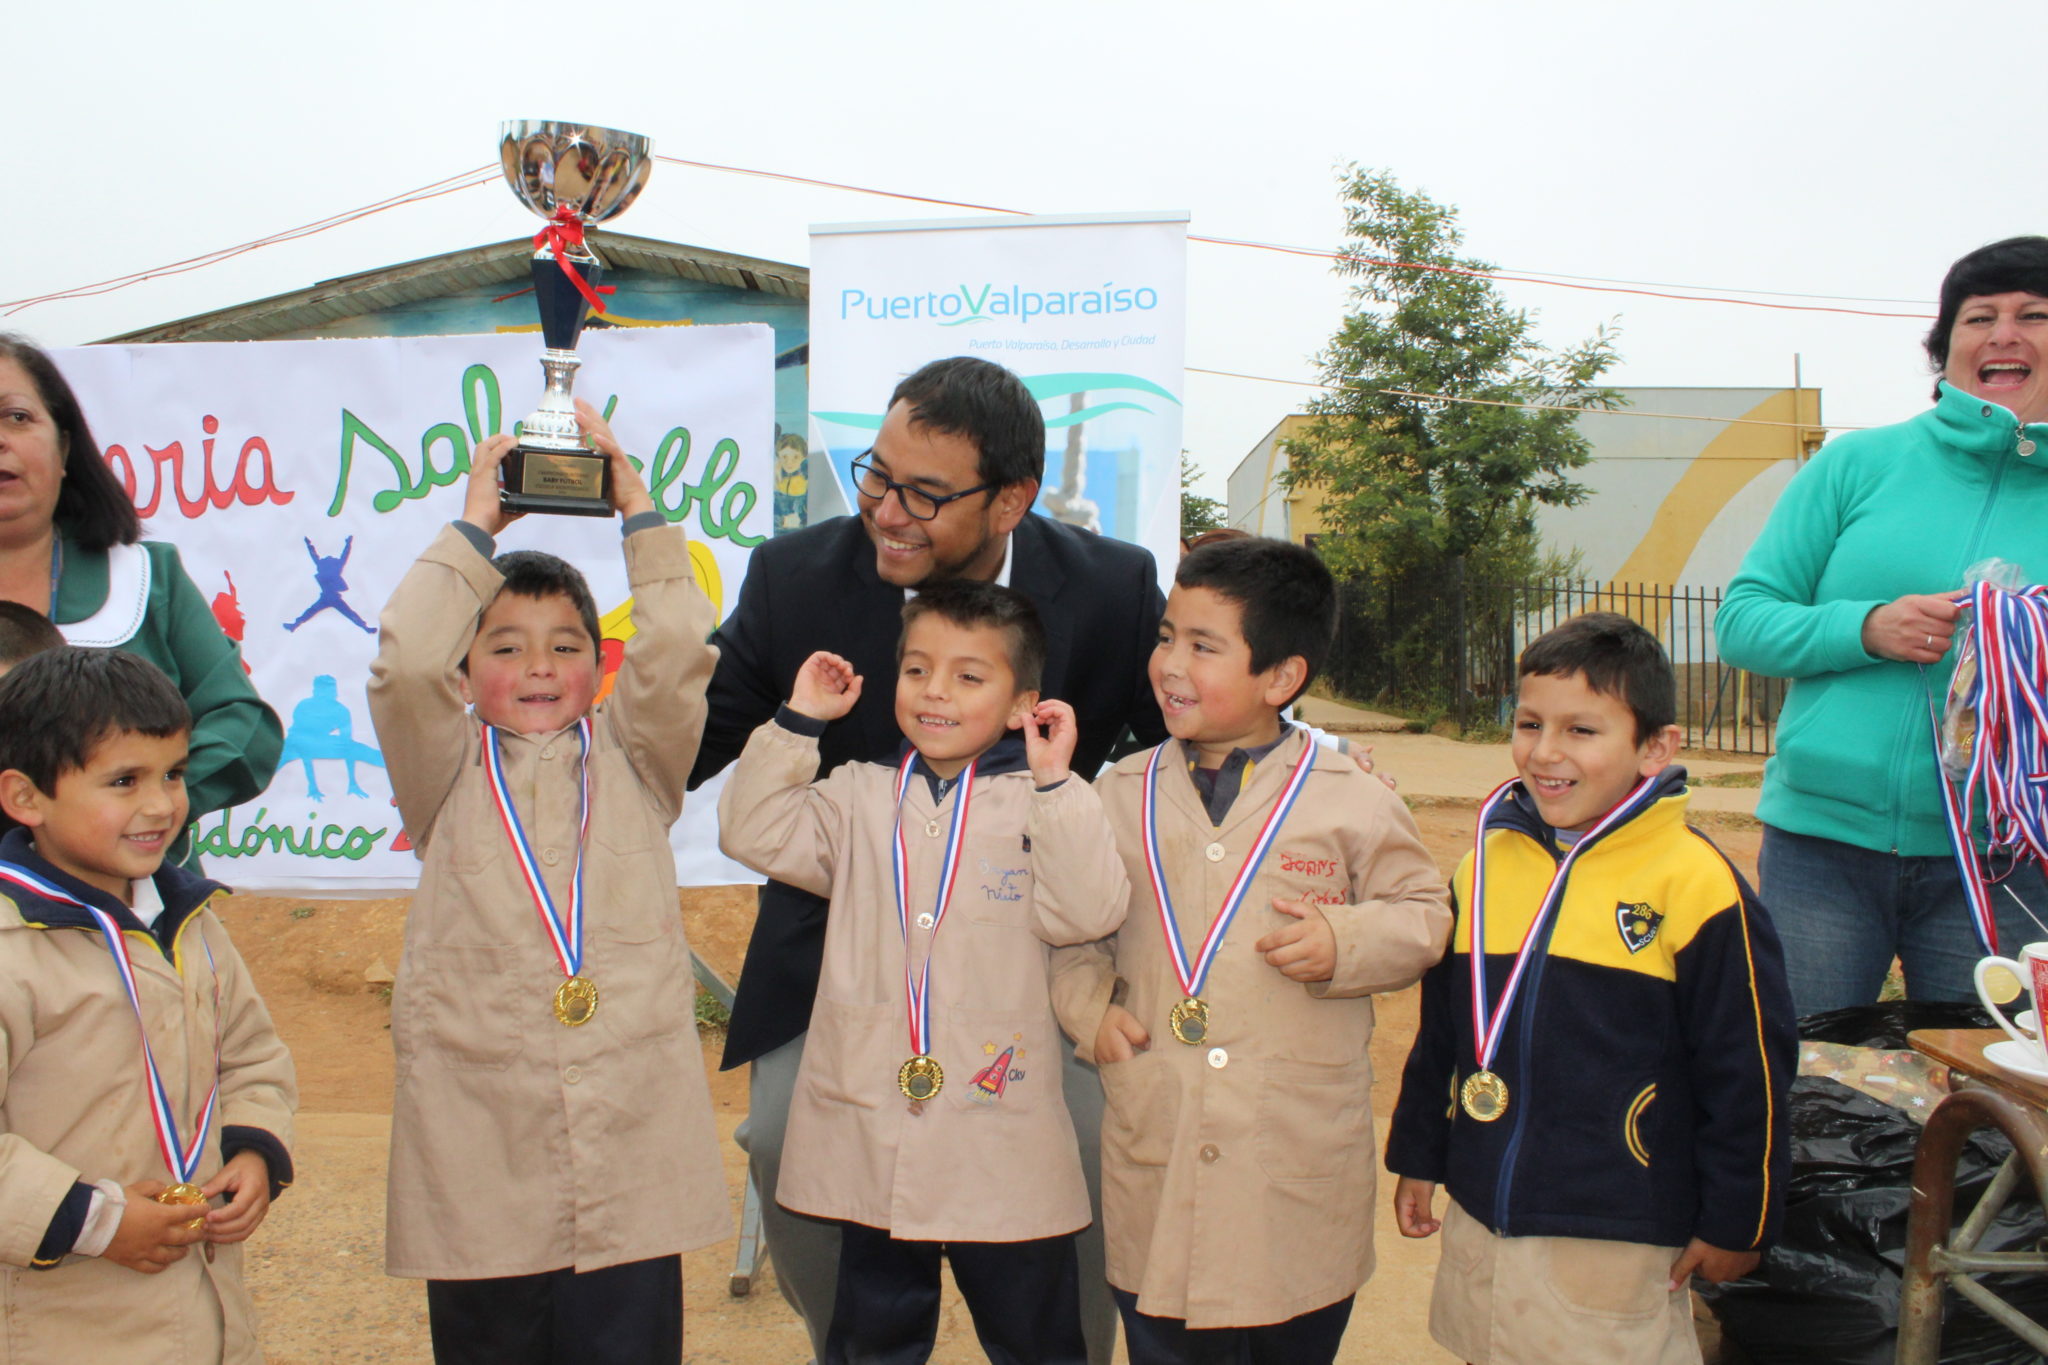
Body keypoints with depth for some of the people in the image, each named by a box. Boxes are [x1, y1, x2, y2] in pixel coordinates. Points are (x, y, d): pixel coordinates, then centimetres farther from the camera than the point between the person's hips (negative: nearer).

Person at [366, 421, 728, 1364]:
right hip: (480, 1151, 0)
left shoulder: (629, 762, 12)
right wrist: (474, 528, -2)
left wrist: (639, 515, 1)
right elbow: (405, 666, -7)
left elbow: (675, 659, -4)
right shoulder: (448, 773, 10)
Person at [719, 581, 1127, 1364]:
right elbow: (752, 834, -2)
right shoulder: (861, 798, 7)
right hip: (869, 1133, 3)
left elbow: (1084, 914, -16)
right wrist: (799, 723, -6)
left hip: (1001, 1139, -2)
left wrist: (1056, 783, -19)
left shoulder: (1040, 803, -3)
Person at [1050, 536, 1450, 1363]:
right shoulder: (1121, 794, 4)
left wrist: (1347, 942, -14)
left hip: (1302, 1167, -2)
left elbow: (1423, 913, 4)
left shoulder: (1349, 801, -3)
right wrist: (1090, 1008, -2)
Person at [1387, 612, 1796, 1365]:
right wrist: (1418, 1157, 17)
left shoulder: (1696, 885, -14)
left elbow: (1749, 1072, -8)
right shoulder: (1485, 863, 2)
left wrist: (1735, 1221, -3)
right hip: (1479, 1222, 5)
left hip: (1615, 1246, -5)